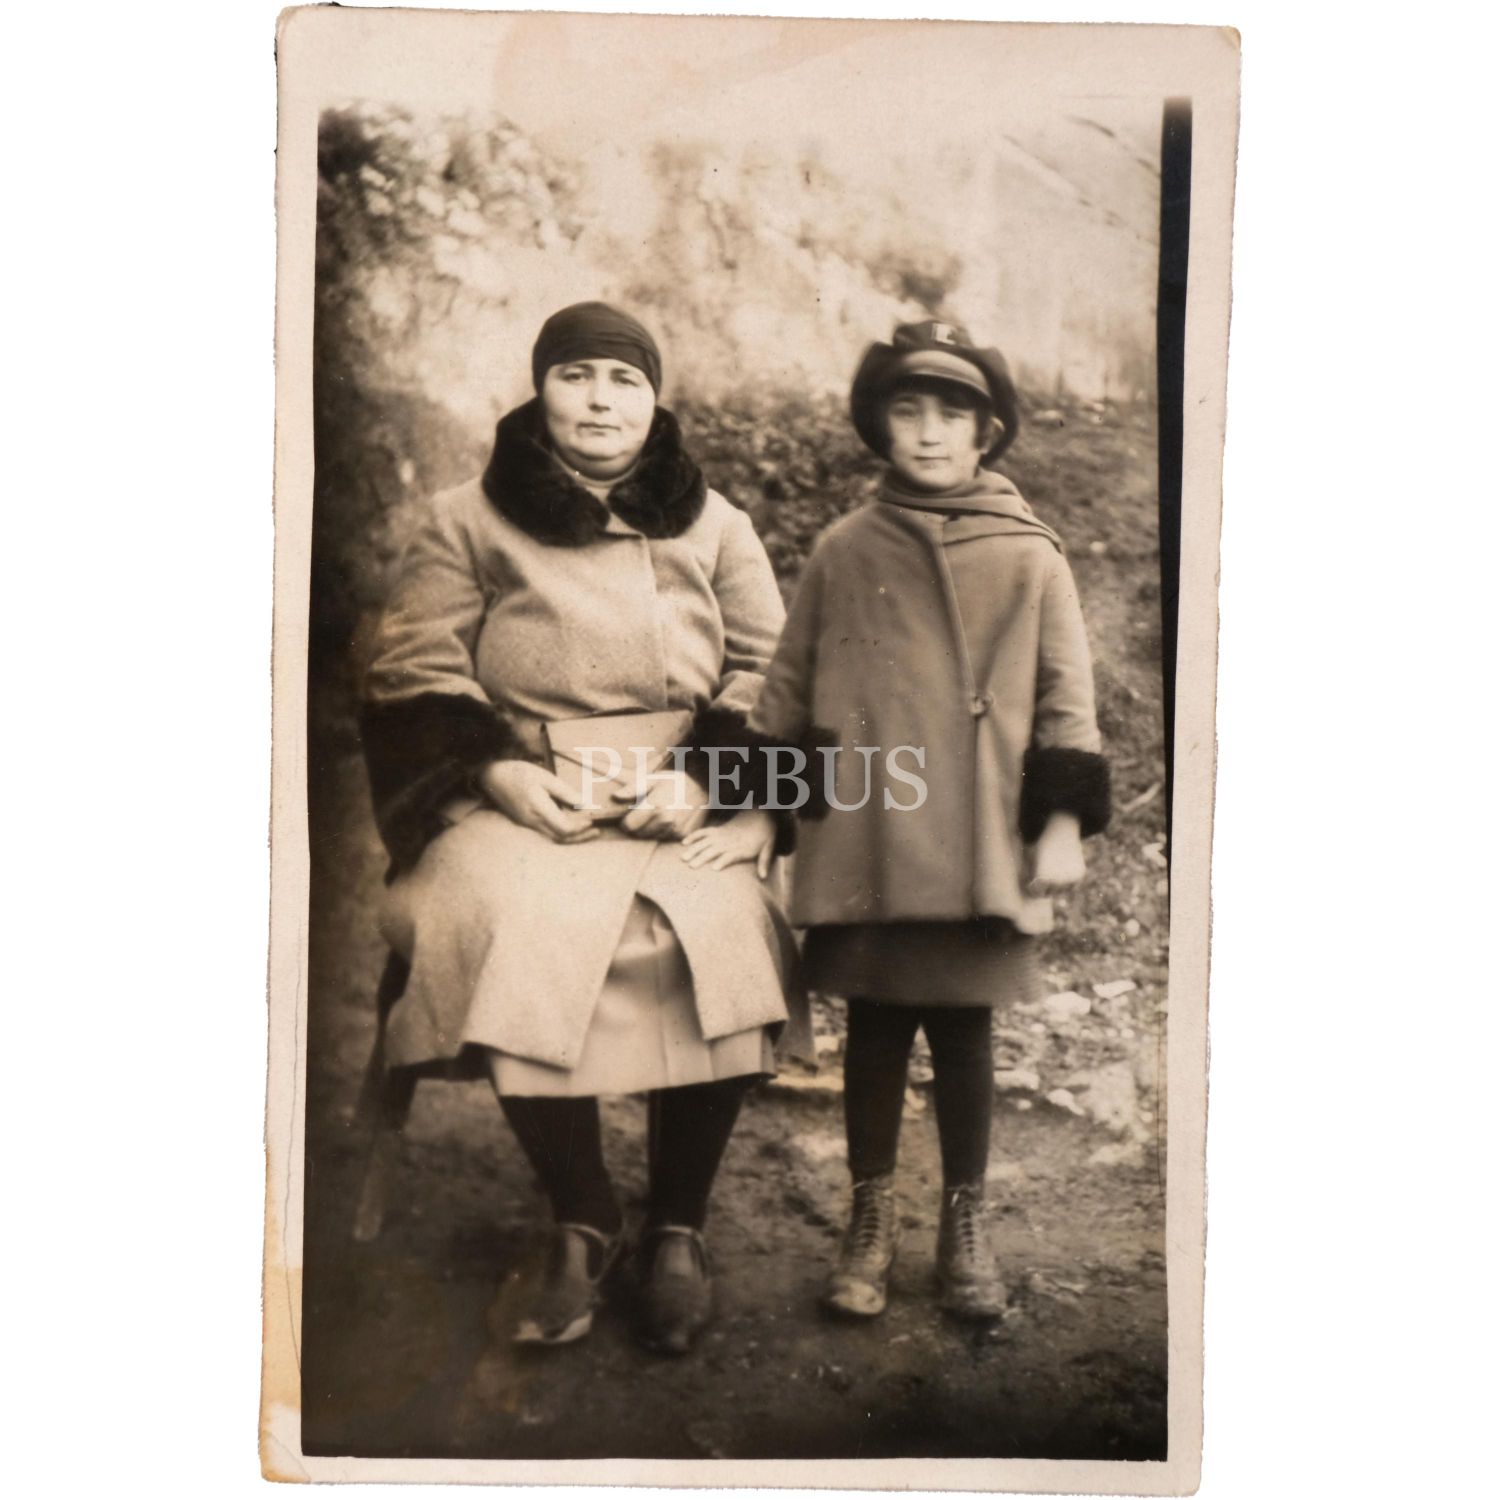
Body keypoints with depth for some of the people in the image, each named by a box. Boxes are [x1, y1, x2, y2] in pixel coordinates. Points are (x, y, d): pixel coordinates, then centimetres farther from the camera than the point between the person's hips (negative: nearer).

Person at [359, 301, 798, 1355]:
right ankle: (582, 1224, -12)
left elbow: (769, 679, 9)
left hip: (683, 805, 1)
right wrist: (499, 771, -12)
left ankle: (679, 1228, -9)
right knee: (518, 934, -32)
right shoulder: (466, 522, 12)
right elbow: (416, 678, 5)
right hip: (516, 798, 0)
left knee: (721, 935, -29)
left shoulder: (715, 526, 15)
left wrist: (702, 777, -9)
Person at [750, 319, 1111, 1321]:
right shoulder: (843, 552, 7)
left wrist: (1063, 821, -2)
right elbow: (789, 692, 10)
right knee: (876, 1025, 9)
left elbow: (1067, 699, 4)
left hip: (982, 851, -1)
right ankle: (872, 1214, 27)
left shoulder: (1029, 558, 4)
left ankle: (965, 1220, 27)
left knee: (963, 1027, 8)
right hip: (865, 844, 1)